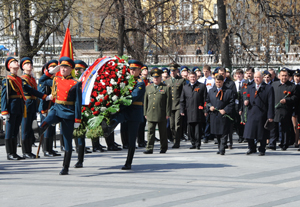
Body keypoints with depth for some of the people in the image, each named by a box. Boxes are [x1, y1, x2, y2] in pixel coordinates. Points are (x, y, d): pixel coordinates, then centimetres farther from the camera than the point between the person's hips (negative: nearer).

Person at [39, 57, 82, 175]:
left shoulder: (76, 84, -5)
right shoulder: (55, 80, 8)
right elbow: (41, 81, 24)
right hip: (56, 109, 4)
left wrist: (77, 120, -11)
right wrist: (51, 72, 10)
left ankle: (65, 168, 9)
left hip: (68, 113, -4)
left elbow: (78, 103, -7)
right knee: (44, 124, -33)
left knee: (67, 141, 2)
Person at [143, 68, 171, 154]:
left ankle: (163, 148, 18)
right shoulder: (148, 88, 12)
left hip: (162, 115, -2)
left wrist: (168, 114, -6)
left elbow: (168, 102, 0)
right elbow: (145, 101, 13)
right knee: (150, 131, -3)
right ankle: (149, 148, -3)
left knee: (163, 132, 7)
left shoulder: (166, 88, 2)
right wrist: (145, 113, 7)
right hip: (150, 114, 2)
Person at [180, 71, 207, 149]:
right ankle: (193, 143, 13)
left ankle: (198, 144, 1)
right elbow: (182, 100, 16)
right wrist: (182, 110, 7)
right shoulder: (185, 87, 16)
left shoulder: (202, 86, 5)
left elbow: (205, 99, 2)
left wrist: (205, 110, -5)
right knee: (190, 129, 5)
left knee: (198, 128, -5)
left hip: (198, 111, -4)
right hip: (189, 112, 4)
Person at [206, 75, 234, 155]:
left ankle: (222, 149, -5)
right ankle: (220, 147, 23)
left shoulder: (229, 91, -2)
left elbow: (232, 103, -5)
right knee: (217, 133, 11)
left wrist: (225, 110, -16)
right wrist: (209, 107, -2)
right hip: (214, 115, 5)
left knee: (223, 133, -6)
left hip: (224, 115, -4)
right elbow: (207, 101, 19)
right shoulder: (211, 91, 13)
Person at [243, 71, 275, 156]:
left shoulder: (268, 88, -2)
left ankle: (262, 150, 18)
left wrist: (270, 116, -11)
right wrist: (246, 102, -4)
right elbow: (247, 99, 21)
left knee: (262, 133, 4)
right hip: (251, 114, 4)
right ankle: (252, 148, 19)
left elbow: (270, 103, -6)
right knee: (249, 133, 1)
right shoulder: (250, 88, 14)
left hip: (262, 115, -4)